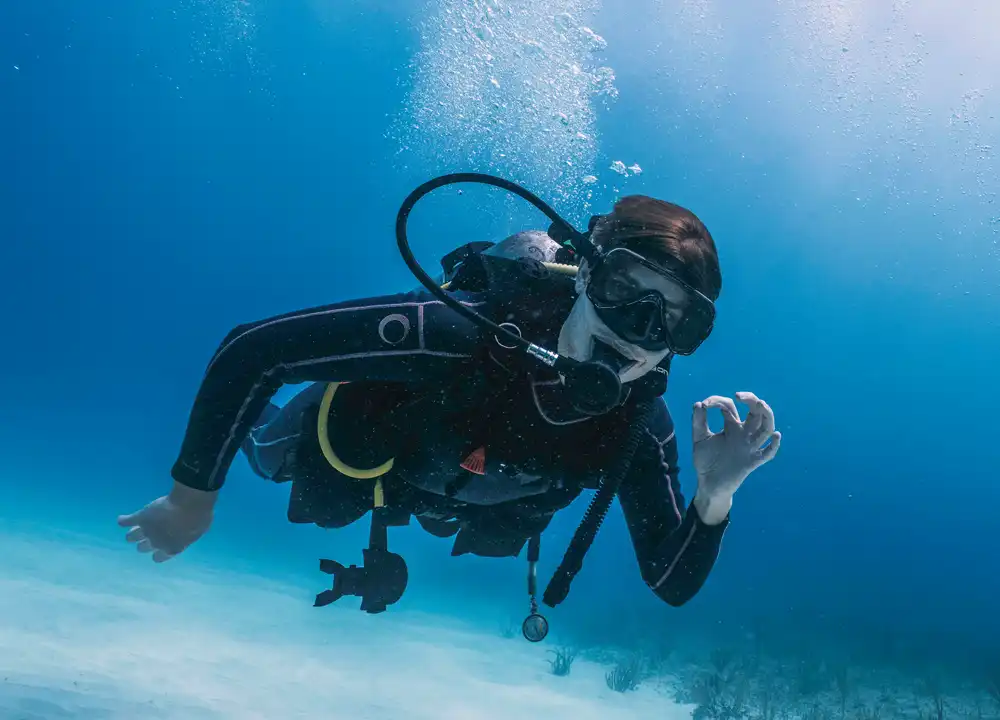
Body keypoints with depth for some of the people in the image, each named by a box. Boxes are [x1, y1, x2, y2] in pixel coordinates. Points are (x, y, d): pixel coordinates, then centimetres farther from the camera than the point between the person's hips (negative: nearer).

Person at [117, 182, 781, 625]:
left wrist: (715, 498, -48)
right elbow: (251, 350, -41)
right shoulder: (462, 332, -48)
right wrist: (194, 497, -31)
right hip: (355, 435, -3)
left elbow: (673, 585, -26)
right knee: (264, 454, 29)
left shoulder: (638, 432, -35)